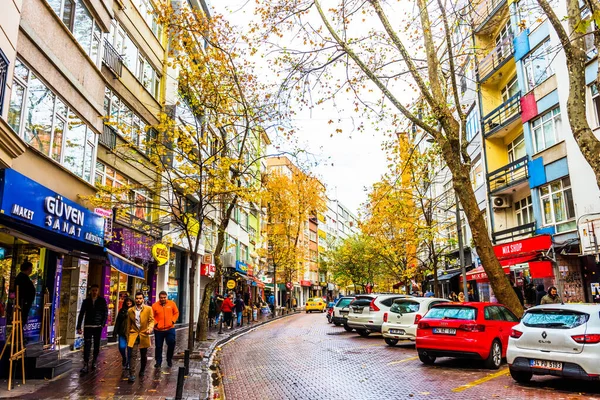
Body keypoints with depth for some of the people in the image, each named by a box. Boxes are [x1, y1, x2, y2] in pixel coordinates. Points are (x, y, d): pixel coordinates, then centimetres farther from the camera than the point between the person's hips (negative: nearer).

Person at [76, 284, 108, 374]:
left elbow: (105, 313, 1)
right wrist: (79, 327, 2)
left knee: (96, 344, 11)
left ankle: (94, 361, 26)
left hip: (98, 326, 0)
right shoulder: (86, 301, 6)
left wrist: (103, 324, -9)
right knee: (87, 345, -7)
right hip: (88, 326, 0)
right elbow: (81, 314, 7)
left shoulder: (102, 301, 3)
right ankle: (85, 365, -7)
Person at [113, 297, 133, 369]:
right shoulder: (122, 310, 7)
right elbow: (118, 321, 8)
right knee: (121, 347, -6)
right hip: (122, 332, 2)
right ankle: (124, 359, 24)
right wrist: (115, 331, 3)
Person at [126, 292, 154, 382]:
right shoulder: (130, 310, 6)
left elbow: (151, 320, -2)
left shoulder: (148, 309, -1)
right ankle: (132, 374, -9)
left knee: (144, 355, 12)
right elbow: (129, 325, 11)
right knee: (132, 355, -12)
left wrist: (150, 328, -22)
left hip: (144, 335, 0)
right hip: (133, 334, 0)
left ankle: (142, 371, 34)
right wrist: (128, 337, 12)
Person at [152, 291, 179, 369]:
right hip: (158, 330, 0)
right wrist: (155, 323, -10)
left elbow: (176, 313, 9)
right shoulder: (154, 305, -3)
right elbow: (152, 316, 1)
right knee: (158, 346, 8)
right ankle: (158, 362, 23)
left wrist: (173, 321, -2)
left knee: (171, 344, -1)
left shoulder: (172, 303, 1)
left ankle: (169, 359, 21)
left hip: (170, 329, 0)